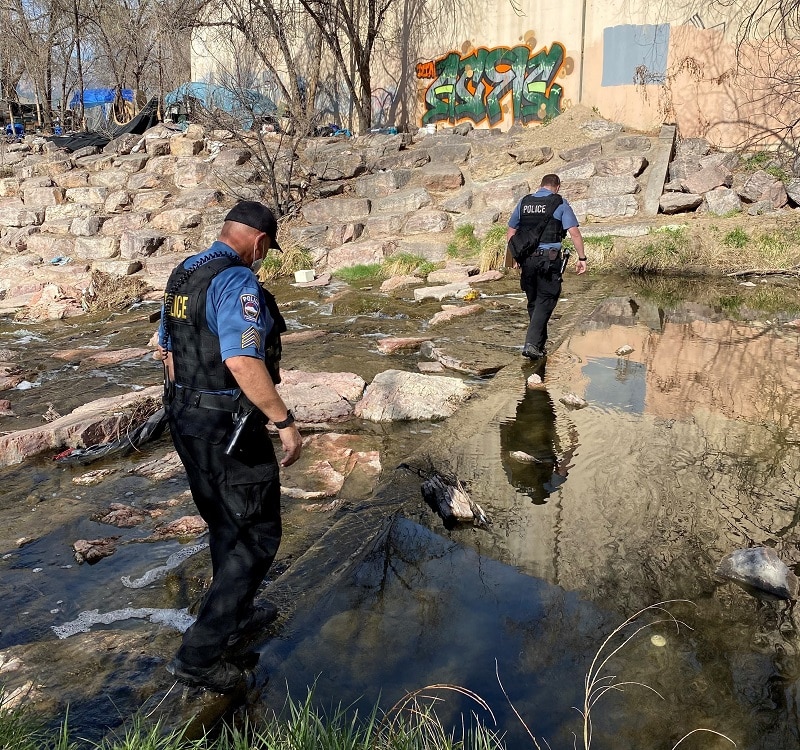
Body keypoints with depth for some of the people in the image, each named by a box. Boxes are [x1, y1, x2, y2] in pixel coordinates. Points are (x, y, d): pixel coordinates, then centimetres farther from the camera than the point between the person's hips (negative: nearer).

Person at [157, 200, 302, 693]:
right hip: (228, 428, -9)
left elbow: (166, 348, 19)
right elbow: (243, 361, -30)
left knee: (226, 524, 24)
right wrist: (285, 422, -23)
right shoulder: (237, 282, -20)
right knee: (259, 536, 2)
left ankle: (237, 615, 41)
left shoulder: (183, 274, 10)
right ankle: (199, 653, 3)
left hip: (185, 418, 10)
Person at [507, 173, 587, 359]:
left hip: (526, 259, 4)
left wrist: (513, 257, 19)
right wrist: (582, 258, -4)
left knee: (533, 302, 15)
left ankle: (540, 345, 23)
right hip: (549, 259, -4)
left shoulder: (524, 202, 11)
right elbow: (574, 232, -8)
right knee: (545, 302, 0)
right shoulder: (560, 204, -1)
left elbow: (510, 232, 13)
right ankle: (532, 344, -13)